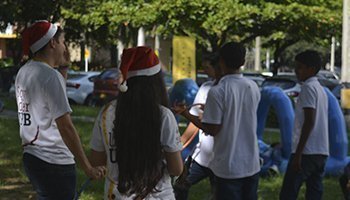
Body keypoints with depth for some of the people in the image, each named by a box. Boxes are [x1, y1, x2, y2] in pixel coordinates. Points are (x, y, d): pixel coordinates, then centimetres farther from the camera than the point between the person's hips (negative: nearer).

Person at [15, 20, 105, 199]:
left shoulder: (23, 72, 9)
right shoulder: (50, 76, -17)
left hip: (31, 156, 9)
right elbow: (66, 127, -20)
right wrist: (88, 168, -17)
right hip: (54, 163, -9)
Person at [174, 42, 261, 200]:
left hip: (228, 167, -5)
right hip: (251, 164, 5)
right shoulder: (253, 88, 2)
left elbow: (212, 130, -13)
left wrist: (186, 114, -1)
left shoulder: (217, 92, -16)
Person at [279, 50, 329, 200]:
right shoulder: (320, 89, 18)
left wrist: (298, 152, -18)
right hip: (321, 152, 9)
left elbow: (309, 122, -17)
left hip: (307, 152, -9)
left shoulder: (308, 87, -9)